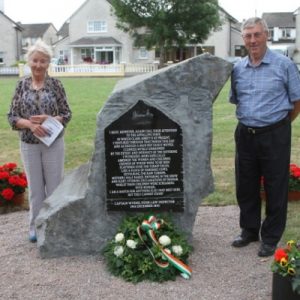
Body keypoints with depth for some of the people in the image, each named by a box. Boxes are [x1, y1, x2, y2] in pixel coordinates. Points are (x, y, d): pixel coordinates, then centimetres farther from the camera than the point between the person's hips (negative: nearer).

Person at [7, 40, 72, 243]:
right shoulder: (22, 85, 0)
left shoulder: (55, 84, -4)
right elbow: (12, 117, 0)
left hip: (54, 143, -1)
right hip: (29, 145, 1)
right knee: (35, 188, 11)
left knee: (54, 185, 7)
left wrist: (48, 119, -19)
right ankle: (36, 226, 25)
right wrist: (30, 124, -18)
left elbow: (67, 114, -2)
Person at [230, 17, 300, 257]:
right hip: (245, 134, 5)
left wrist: (280, 122, 5)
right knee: (246, 187, 14)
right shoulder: (237, 68, 6)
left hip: (274, 135, -4)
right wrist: (251, 120, 13)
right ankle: (249, 230, 32)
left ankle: (271, 238, 19)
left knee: (275, 189, 5)